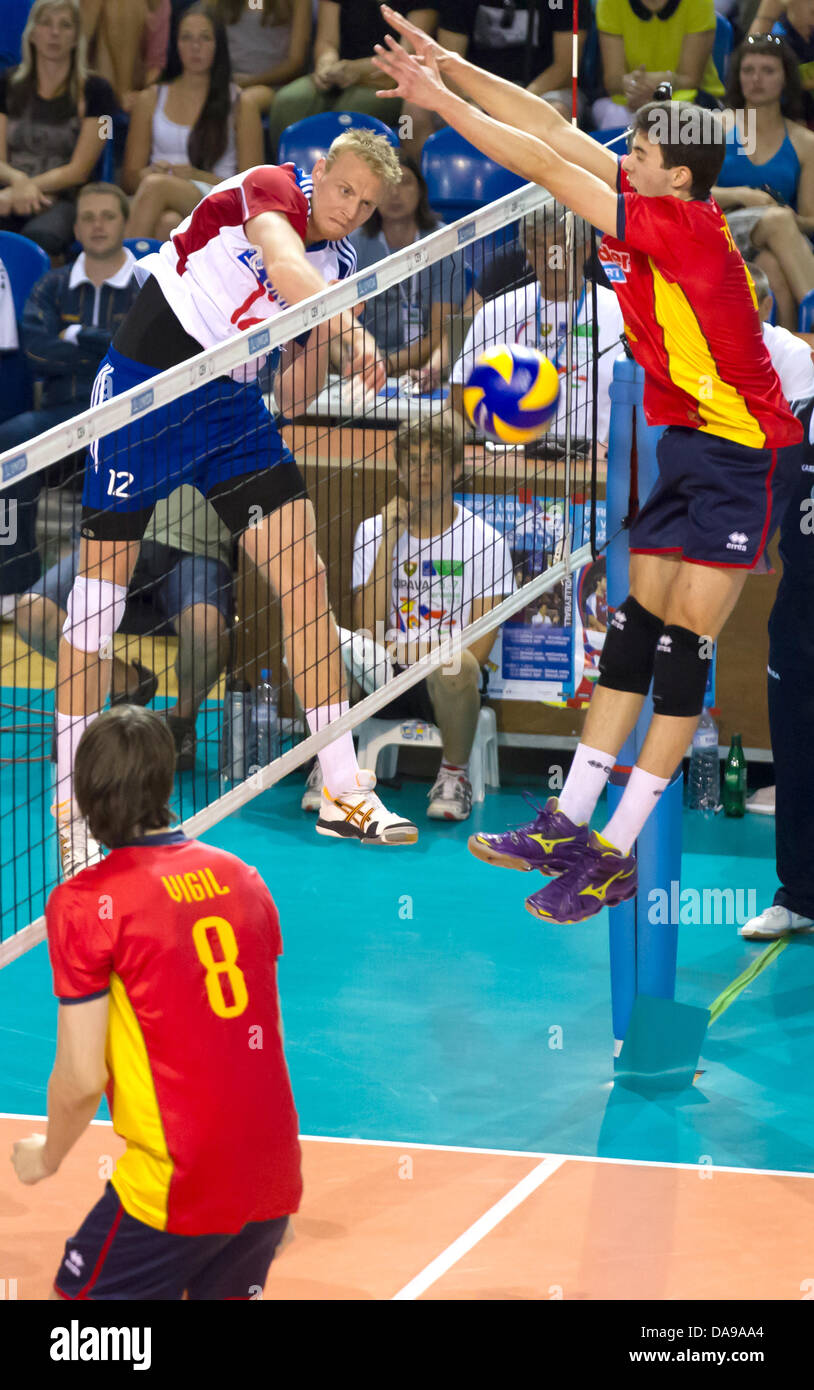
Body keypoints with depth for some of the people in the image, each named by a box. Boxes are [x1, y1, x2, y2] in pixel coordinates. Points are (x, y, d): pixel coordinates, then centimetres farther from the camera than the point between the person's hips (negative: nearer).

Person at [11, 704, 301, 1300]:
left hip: (172, 1190, -6)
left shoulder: (86, 903, -11)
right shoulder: (243, 878, 7)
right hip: (275, 1180, 6)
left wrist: (47, 1155, 8)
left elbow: (82, 1079, -11)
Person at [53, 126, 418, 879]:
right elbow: (285, 266, -33)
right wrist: (353, 330, -44)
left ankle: (342, 789, 1)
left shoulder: (340, 264, 8)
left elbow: (293, 397, 9)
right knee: (103, 582, -2)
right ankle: (70, 798, 9)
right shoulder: (271, 189, -10)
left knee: (304, 574, -4)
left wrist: (316, 357, -11)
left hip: (231, 401, 6)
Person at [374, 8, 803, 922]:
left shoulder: (685, 225, -21)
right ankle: (569, 827, 9)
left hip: (740, 452, -9)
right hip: (681, 442, 9)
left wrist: (439, 98, -14)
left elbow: (542, 164, -20)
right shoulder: (653, 209, 2)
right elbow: (552, 130, 5)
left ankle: (616, 856, -4)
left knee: (686, 643, -6)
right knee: (636, 625, 7)